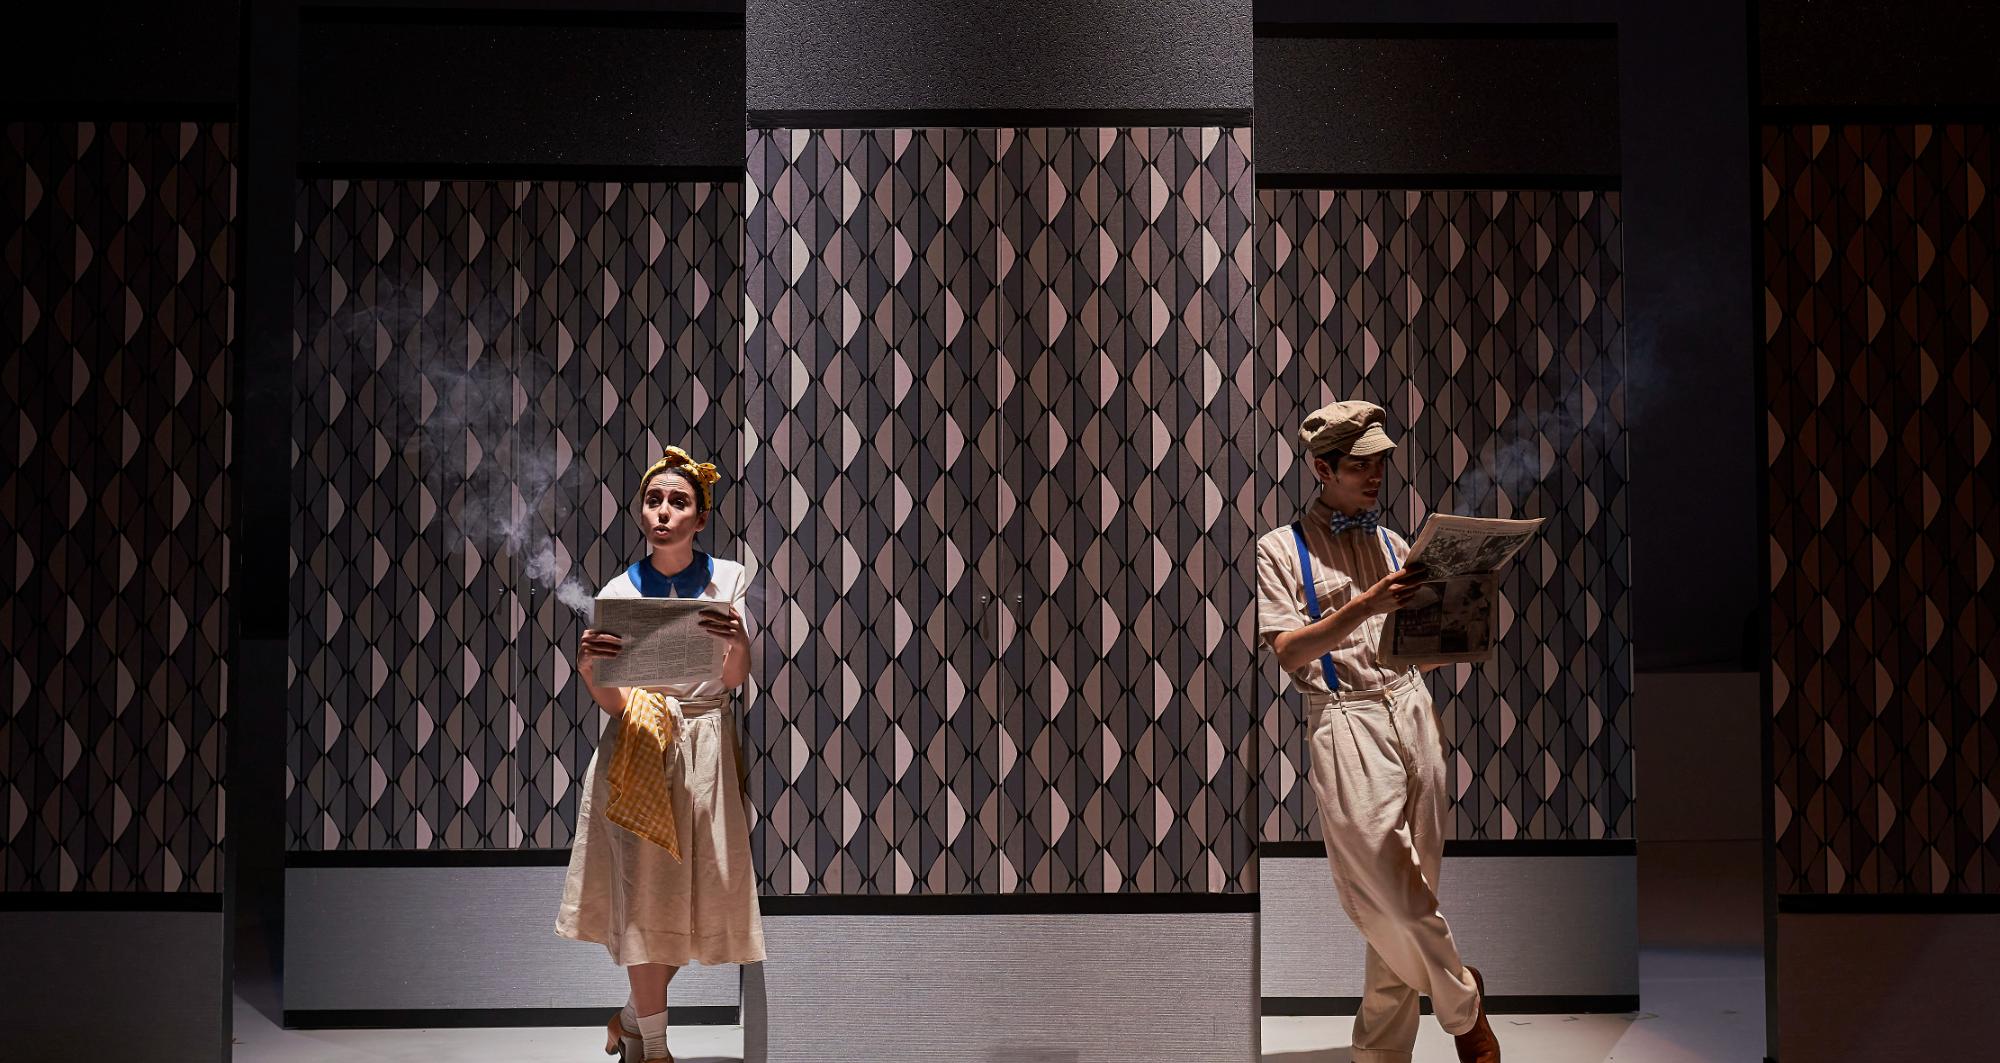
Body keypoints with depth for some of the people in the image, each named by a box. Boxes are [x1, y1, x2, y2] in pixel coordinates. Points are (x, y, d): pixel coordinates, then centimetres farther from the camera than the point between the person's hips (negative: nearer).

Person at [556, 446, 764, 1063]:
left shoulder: (729, 581, 1)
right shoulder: (618, 594, 1)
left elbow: (736, 680, -7)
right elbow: (611, 703, -2)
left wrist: (737, 643, -29)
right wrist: (588, 668, -23)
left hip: (706, 751, 1)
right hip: (639, 747, -1)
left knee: (697, 895, 5)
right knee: (646, 894, -6)